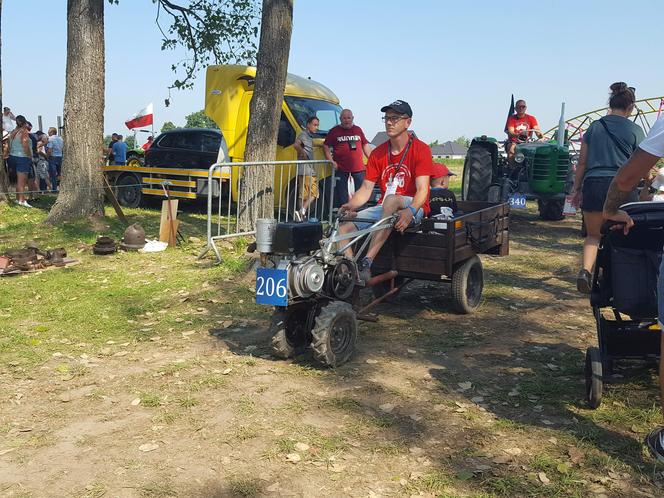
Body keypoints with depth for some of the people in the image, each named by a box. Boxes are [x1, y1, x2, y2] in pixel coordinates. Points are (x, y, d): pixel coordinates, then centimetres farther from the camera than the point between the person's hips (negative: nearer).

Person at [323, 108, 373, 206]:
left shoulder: (358, 130, 14)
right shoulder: (334, 131, 5)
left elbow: (365, 145, 18)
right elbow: (326, 146, 5)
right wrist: (331, 161, -5)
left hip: (359, 168, 3)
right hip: (341, 169, -3)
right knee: (342, 195, 2)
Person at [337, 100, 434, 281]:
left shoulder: (420, 149, -5)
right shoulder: (378, 153, 10)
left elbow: (422, 189, -16)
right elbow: (366, 189, 4)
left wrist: (410, 212, -36)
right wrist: (351, 205, -17)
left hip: (413, 208, -5)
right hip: (384, 208, 5)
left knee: (391, 199, -40)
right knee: (342, 229, -18)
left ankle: (366, 263, -45)